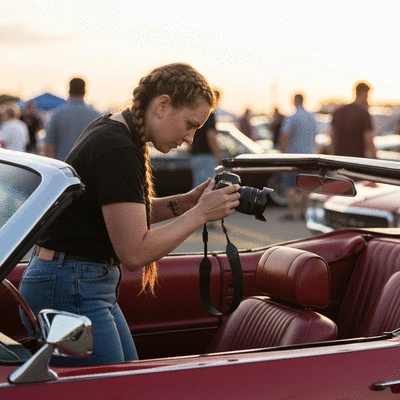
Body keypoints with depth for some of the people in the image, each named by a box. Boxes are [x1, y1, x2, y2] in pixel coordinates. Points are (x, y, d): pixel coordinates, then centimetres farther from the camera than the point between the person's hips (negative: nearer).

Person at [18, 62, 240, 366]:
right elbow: (134, 253, -22)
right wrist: (201, 213, -15)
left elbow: (127, 212, 20)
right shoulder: (119, 152, -21)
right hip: (69, 292, -10)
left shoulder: (109, 129, 9)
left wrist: (188, 201, 6)